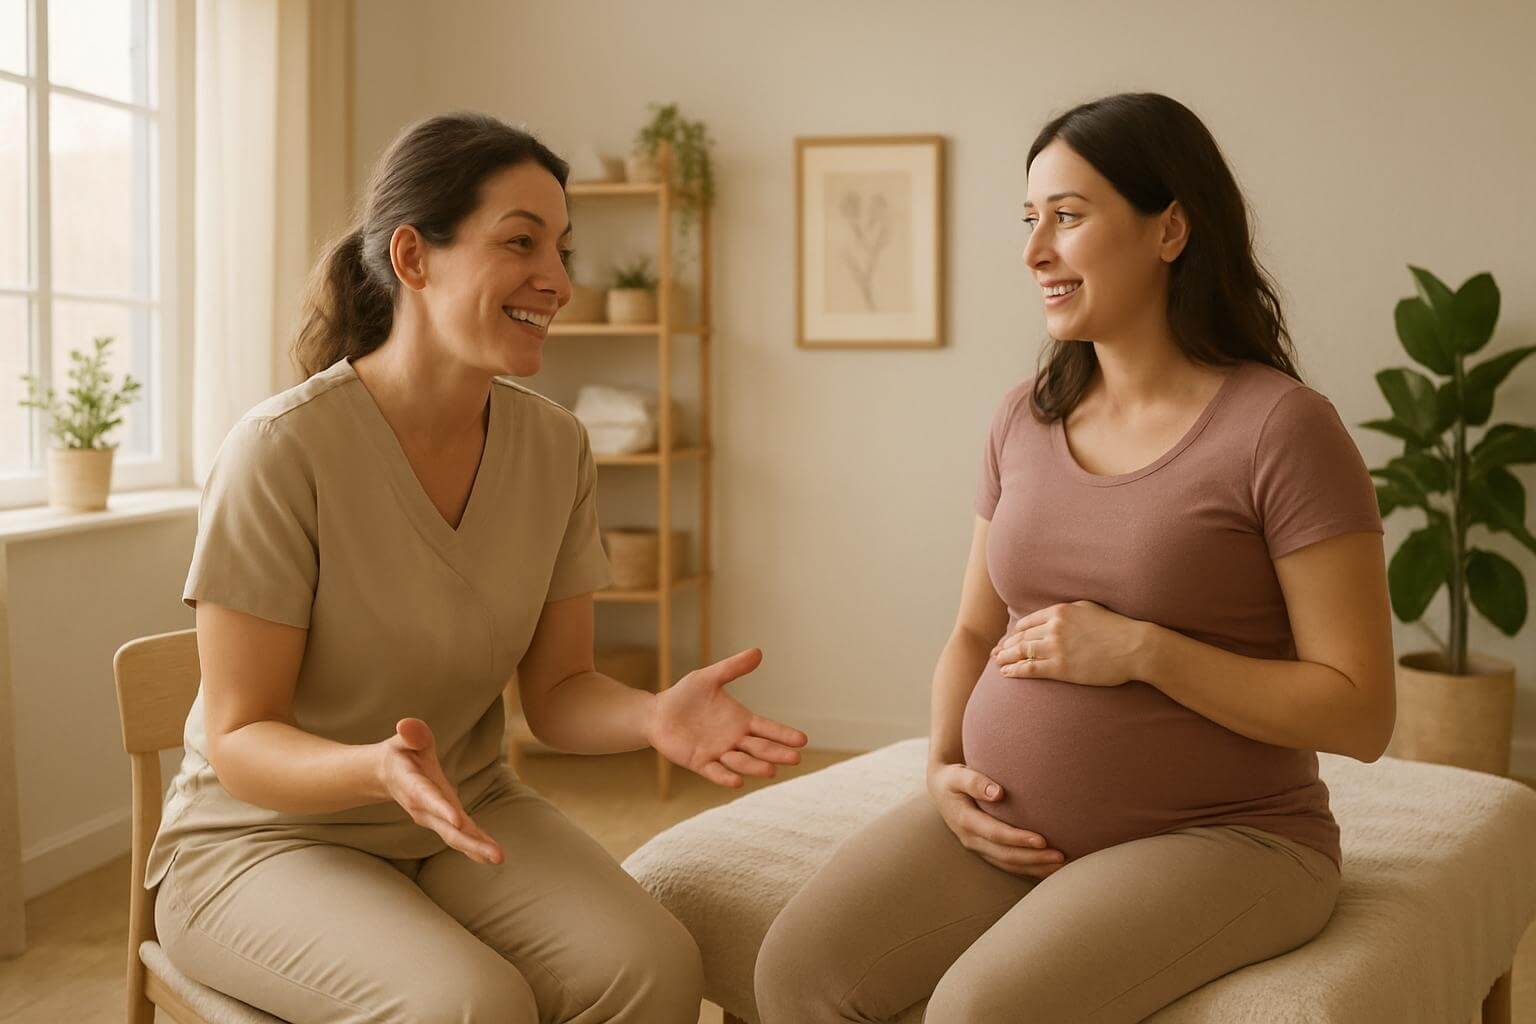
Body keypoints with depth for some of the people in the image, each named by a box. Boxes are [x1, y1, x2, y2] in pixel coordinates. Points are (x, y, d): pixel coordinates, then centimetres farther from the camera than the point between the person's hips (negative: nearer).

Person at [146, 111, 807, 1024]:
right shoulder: (283, 448, -21)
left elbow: (557, 692, -1)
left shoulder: (556, 448, -5)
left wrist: (654, 715, -23)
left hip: (472, 813, 5)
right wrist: (378, 770, -38)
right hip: (268, 835, -4)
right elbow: (238, 741, -17)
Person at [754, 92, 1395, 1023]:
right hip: (1007, 826, 5)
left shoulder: (1281, 429, -12)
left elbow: (1361, 714, -12)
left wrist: (1139, 648, -20)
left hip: (1220, 838, -5)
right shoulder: (1026, 419, 6)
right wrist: (944, 769, -3)